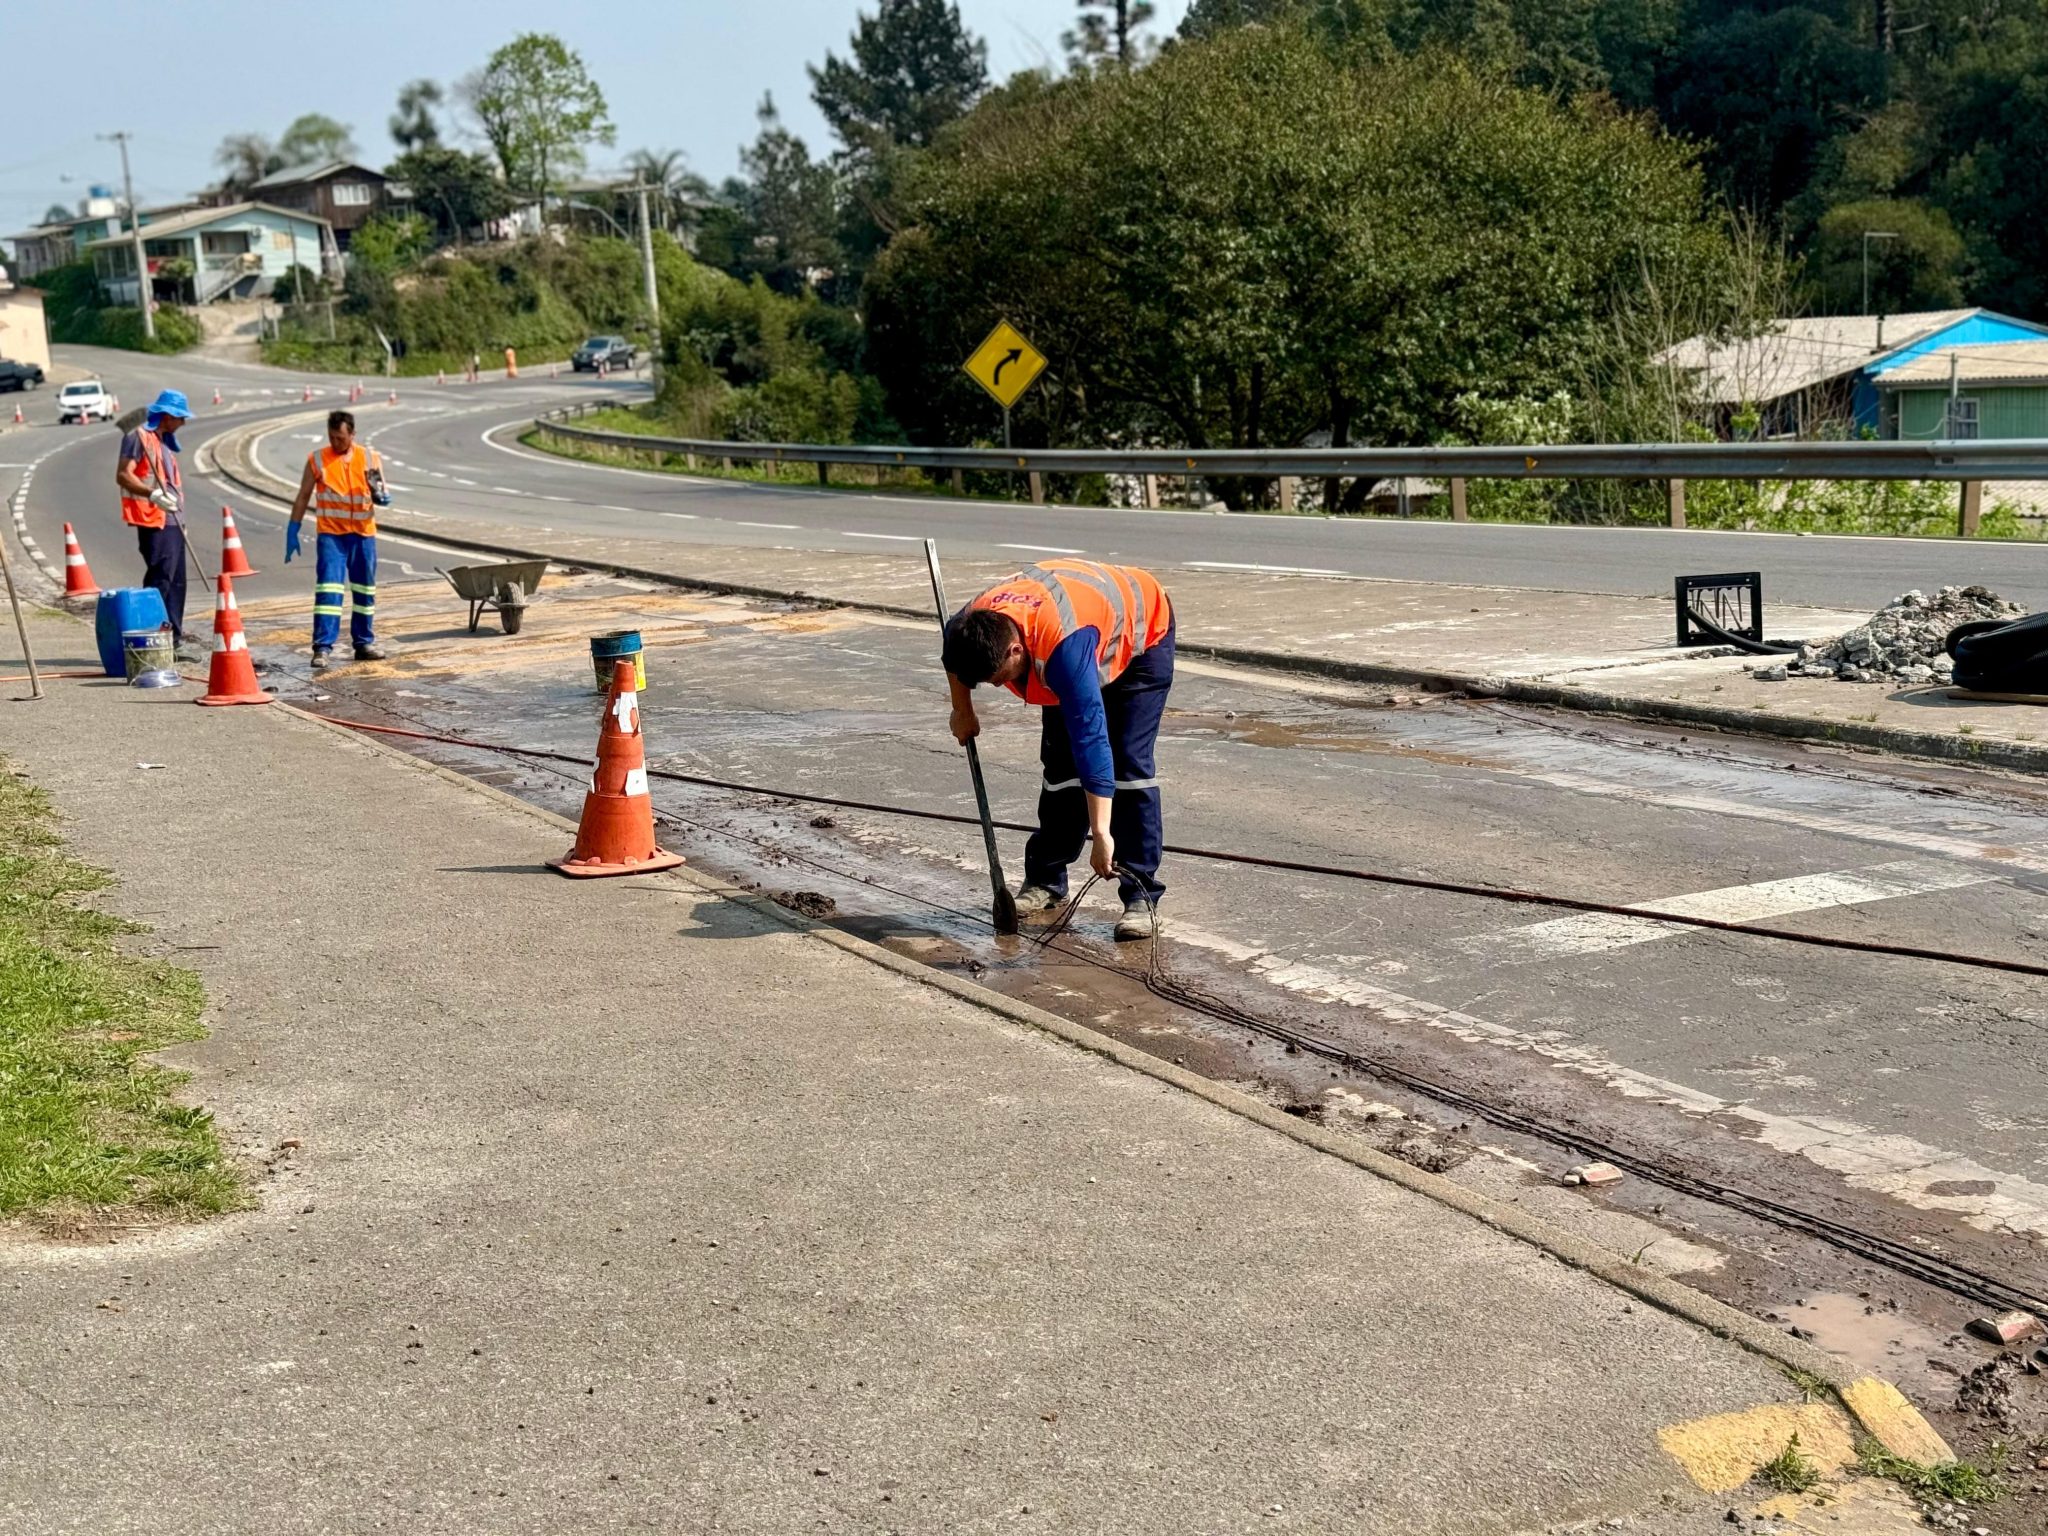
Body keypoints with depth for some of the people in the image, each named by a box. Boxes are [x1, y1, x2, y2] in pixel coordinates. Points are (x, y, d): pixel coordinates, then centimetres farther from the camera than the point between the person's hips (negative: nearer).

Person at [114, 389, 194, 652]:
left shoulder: (165, 441, 20)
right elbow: (123, 475, -17)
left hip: (172, 520, 9)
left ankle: (173, 632, 15)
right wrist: (153, 495, -30)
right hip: (153, 521, -9)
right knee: (159, 577, -12)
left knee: (176, 580, 10)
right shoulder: (138, 438, -8)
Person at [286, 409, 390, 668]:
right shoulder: (317, 459, 0)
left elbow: (383, 496, 6)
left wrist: (381, 496, -19)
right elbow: (303, 496, 6)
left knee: (365, 591, 10)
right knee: (328, 590, -11)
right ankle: (323, 647, -13)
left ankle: (364, 643, 22)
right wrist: (292, 532, 3)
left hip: (363, 533, 2)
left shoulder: (370, 458, 3)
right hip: (330, 533, -2)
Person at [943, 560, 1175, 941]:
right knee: (1060, 764, 1)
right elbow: (956, 657, 1)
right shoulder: (972, 627, -28)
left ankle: (1142, 895, -13)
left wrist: (1101, 833, -51)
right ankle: (1045, 880, 15)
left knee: (1129, 764, -16)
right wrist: (963, 713, 11)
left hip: (1142, 634, -6)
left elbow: (1091, 737, -50)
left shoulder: (1065, 644, -47)